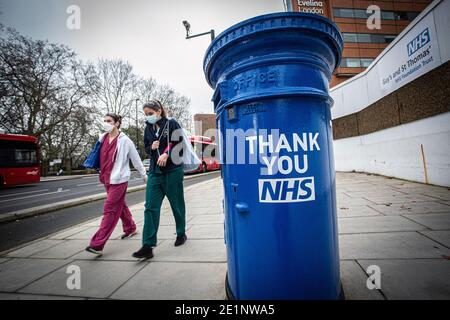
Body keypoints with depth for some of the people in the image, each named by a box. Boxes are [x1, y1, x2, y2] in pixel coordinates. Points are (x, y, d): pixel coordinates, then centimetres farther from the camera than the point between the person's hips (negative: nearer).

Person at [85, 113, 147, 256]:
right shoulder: (103, 138, 8)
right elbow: (101, 157, 19)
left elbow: (136, 159, -4)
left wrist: (144, 175, 2)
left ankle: (97, 244, -1)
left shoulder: (125, 140, -9)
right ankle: (130, 228, 38)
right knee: (120, 205, 19)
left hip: (118, 180, -7)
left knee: (109, 210, -6)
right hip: (107, 179, 7)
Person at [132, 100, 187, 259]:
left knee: (177, 204, 10)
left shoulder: (172, 124, -4)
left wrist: (167, 154, -19)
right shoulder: (148, 128, 10)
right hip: (155, 172, 5)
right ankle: (147, 246, 4)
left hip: (173, 170, -4)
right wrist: (152, 148, -4)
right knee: (150, 207, -2)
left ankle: (181, 234, 32)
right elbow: (146, 148, 19)